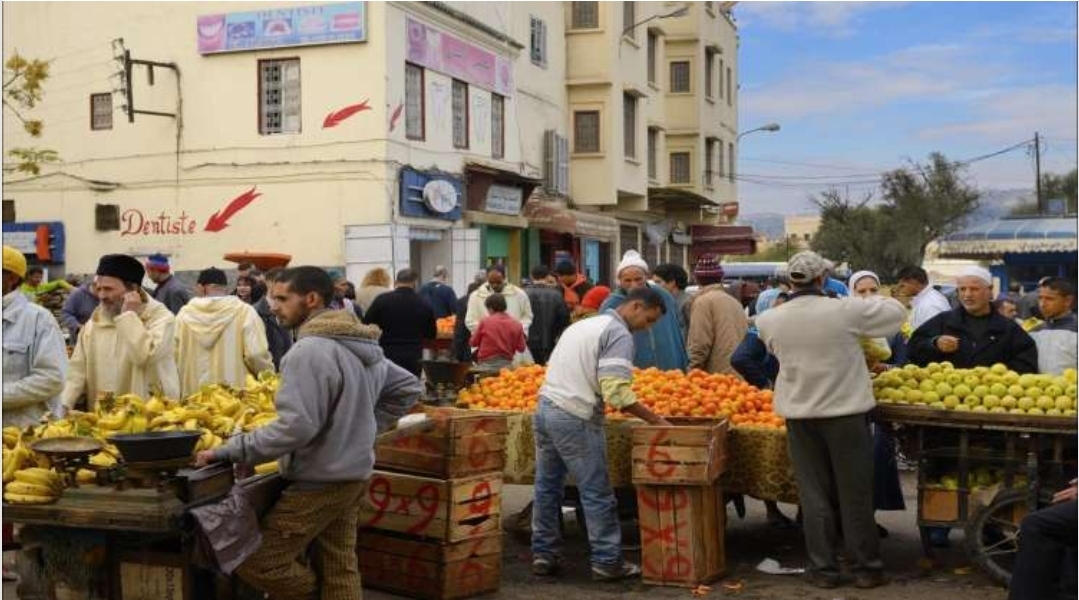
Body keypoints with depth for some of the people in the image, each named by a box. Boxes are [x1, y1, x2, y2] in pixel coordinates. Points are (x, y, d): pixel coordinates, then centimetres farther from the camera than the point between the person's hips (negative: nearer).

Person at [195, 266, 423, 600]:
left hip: (319, 482, -9)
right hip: (354, 475, 9)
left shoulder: (309, 350, -20)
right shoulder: (365, 345, 8)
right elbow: (408, 388, 18)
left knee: (256, 561, -2)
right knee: (340, 569, 14)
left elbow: (296, 426, -27)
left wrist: (230, 451, -20)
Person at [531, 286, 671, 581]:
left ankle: (543, 554, 21)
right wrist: (657, 421, -12)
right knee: (597, 493, 1)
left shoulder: (584, 323, 20)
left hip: (544, 408, 9)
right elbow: (617, 393, -18)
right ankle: (607, 561, 7)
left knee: (547, 487, 15)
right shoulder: (619, 334, -8)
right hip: (574, 418, -9)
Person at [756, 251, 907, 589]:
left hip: (799, 415, 2)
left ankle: (823, 568, 15)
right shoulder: (846, 310, -14)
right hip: (846, 412, -2)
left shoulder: (770, 321, -6)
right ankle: (867, 567, 17)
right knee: (855, 493, 9)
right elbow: (896, 311, 0)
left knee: (814, 494, 11)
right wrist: (866, 301, 17)